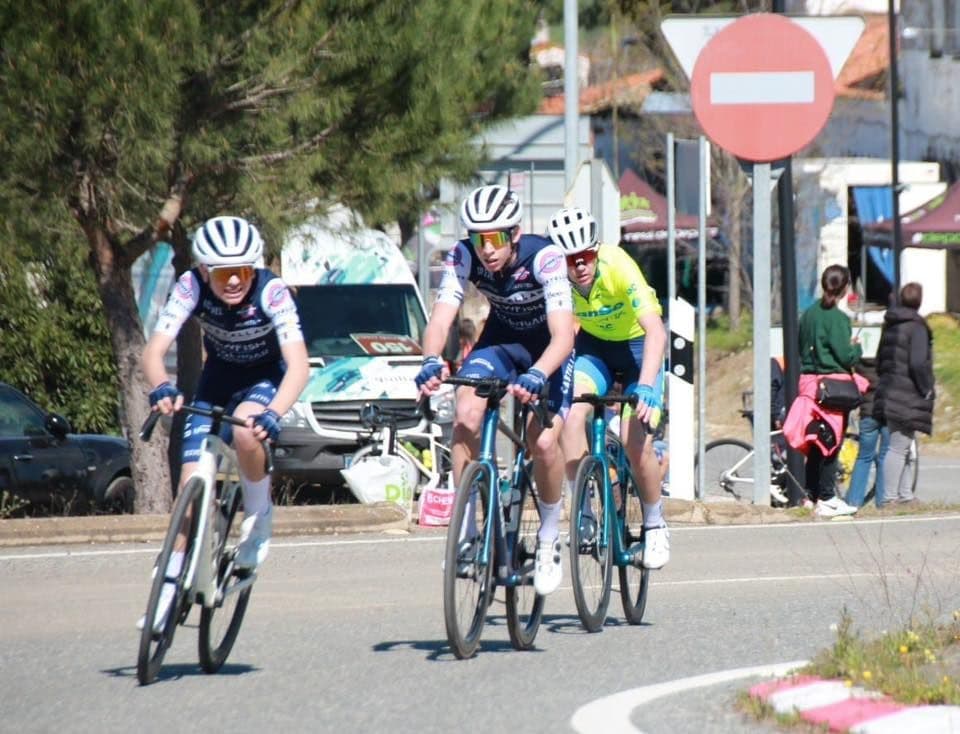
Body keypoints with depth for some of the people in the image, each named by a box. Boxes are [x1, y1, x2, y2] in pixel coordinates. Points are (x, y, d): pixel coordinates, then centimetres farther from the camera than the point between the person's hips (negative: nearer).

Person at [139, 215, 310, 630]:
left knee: (246, 431, -35)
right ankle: (170, 585, 4)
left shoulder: (271, 292, -31)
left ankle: (260, 517, -9)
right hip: (217, 379, 3)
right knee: (191, 481, -8)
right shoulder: (192, 286, -26)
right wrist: (162, 389, -52)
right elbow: (154, 351, -30)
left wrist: (272, 414, -54)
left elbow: (298, 365, -37)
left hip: (265, 380, -3)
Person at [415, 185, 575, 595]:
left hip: (547, 348, -3)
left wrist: (537, 376, -58)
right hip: (500, 340, 3)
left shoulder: (544, 258, -32)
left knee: (544, 442, -22)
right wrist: (431, 362, -52)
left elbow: (563, 335, -39)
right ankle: (465, 529, -14)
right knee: (466, 415, -25)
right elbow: (440, 319, -30)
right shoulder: (463, 258, -23)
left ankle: (549, 539, 2)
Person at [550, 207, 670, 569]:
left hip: (637, 347, -3)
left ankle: (655, 525, 9)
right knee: (571, 419, -25)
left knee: (636, 441, -16)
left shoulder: (618, 266, -33)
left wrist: (645, 388, -51)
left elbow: (655, 330, -40)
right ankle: (583, 514, -10)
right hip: (592, 345, 3)